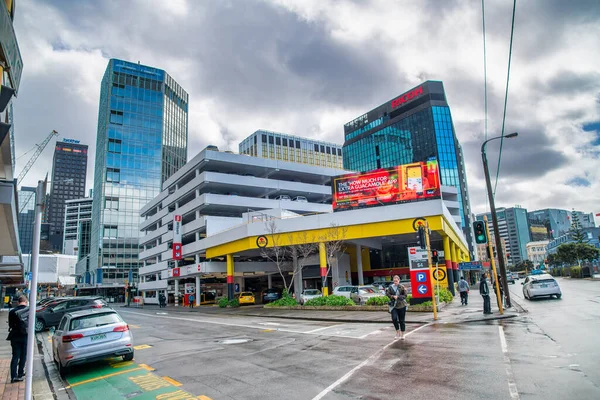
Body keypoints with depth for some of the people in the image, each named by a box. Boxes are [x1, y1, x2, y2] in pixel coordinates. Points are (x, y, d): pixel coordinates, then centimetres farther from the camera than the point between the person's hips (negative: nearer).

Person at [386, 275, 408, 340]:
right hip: (393, 305, 1)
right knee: (394, 318, -14)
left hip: (401, 305, -1)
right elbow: (388, 294, 3)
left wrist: (398, 297, -16)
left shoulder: (402, 287, -3)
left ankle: (402, 335, 21)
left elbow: (405, 295, -5)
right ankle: (398, 332, 8)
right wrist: (393, 296, -14)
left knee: (402, 320, 6)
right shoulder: (390, 287, 4)